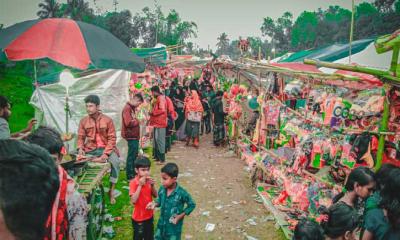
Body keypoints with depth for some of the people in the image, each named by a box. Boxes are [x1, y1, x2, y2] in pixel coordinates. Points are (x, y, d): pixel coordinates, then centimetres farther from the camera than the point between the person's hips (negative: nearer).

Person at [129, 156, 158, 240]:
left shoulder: (148, 180, -2)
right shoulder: (133, 182, -19)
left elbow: (155, 195, 3)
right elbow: (133, 201, -27)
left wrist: (152, 185, -15)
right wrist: (140, 185, -30)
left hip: (149, 215, 6)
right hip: (138, 218, -6)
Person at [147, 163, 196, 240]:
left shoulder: (181, 193, -26)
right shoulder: (162, 189, -11)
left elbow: (192, 205, -13)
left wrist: (180, 216, -16)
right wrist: (155, 204, -14)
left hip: (174, 227, -5)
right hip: (162, 224, 5)